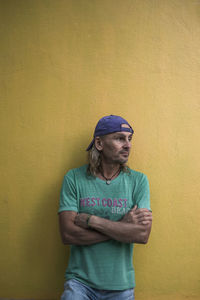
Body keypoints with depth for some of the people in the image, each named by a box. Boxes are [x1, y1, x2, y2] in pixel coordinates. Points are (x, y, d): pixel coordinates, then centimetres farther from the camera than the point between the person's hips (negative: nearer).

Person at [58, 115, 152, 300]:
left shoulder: (138, 180, -2)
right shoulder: (74, 178, -4)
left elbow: (143, 234, -12)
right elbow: (68, 234, -13)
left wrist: (92, 220, -16)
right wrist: (123, 226, -14)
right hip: (80, 280, -1)